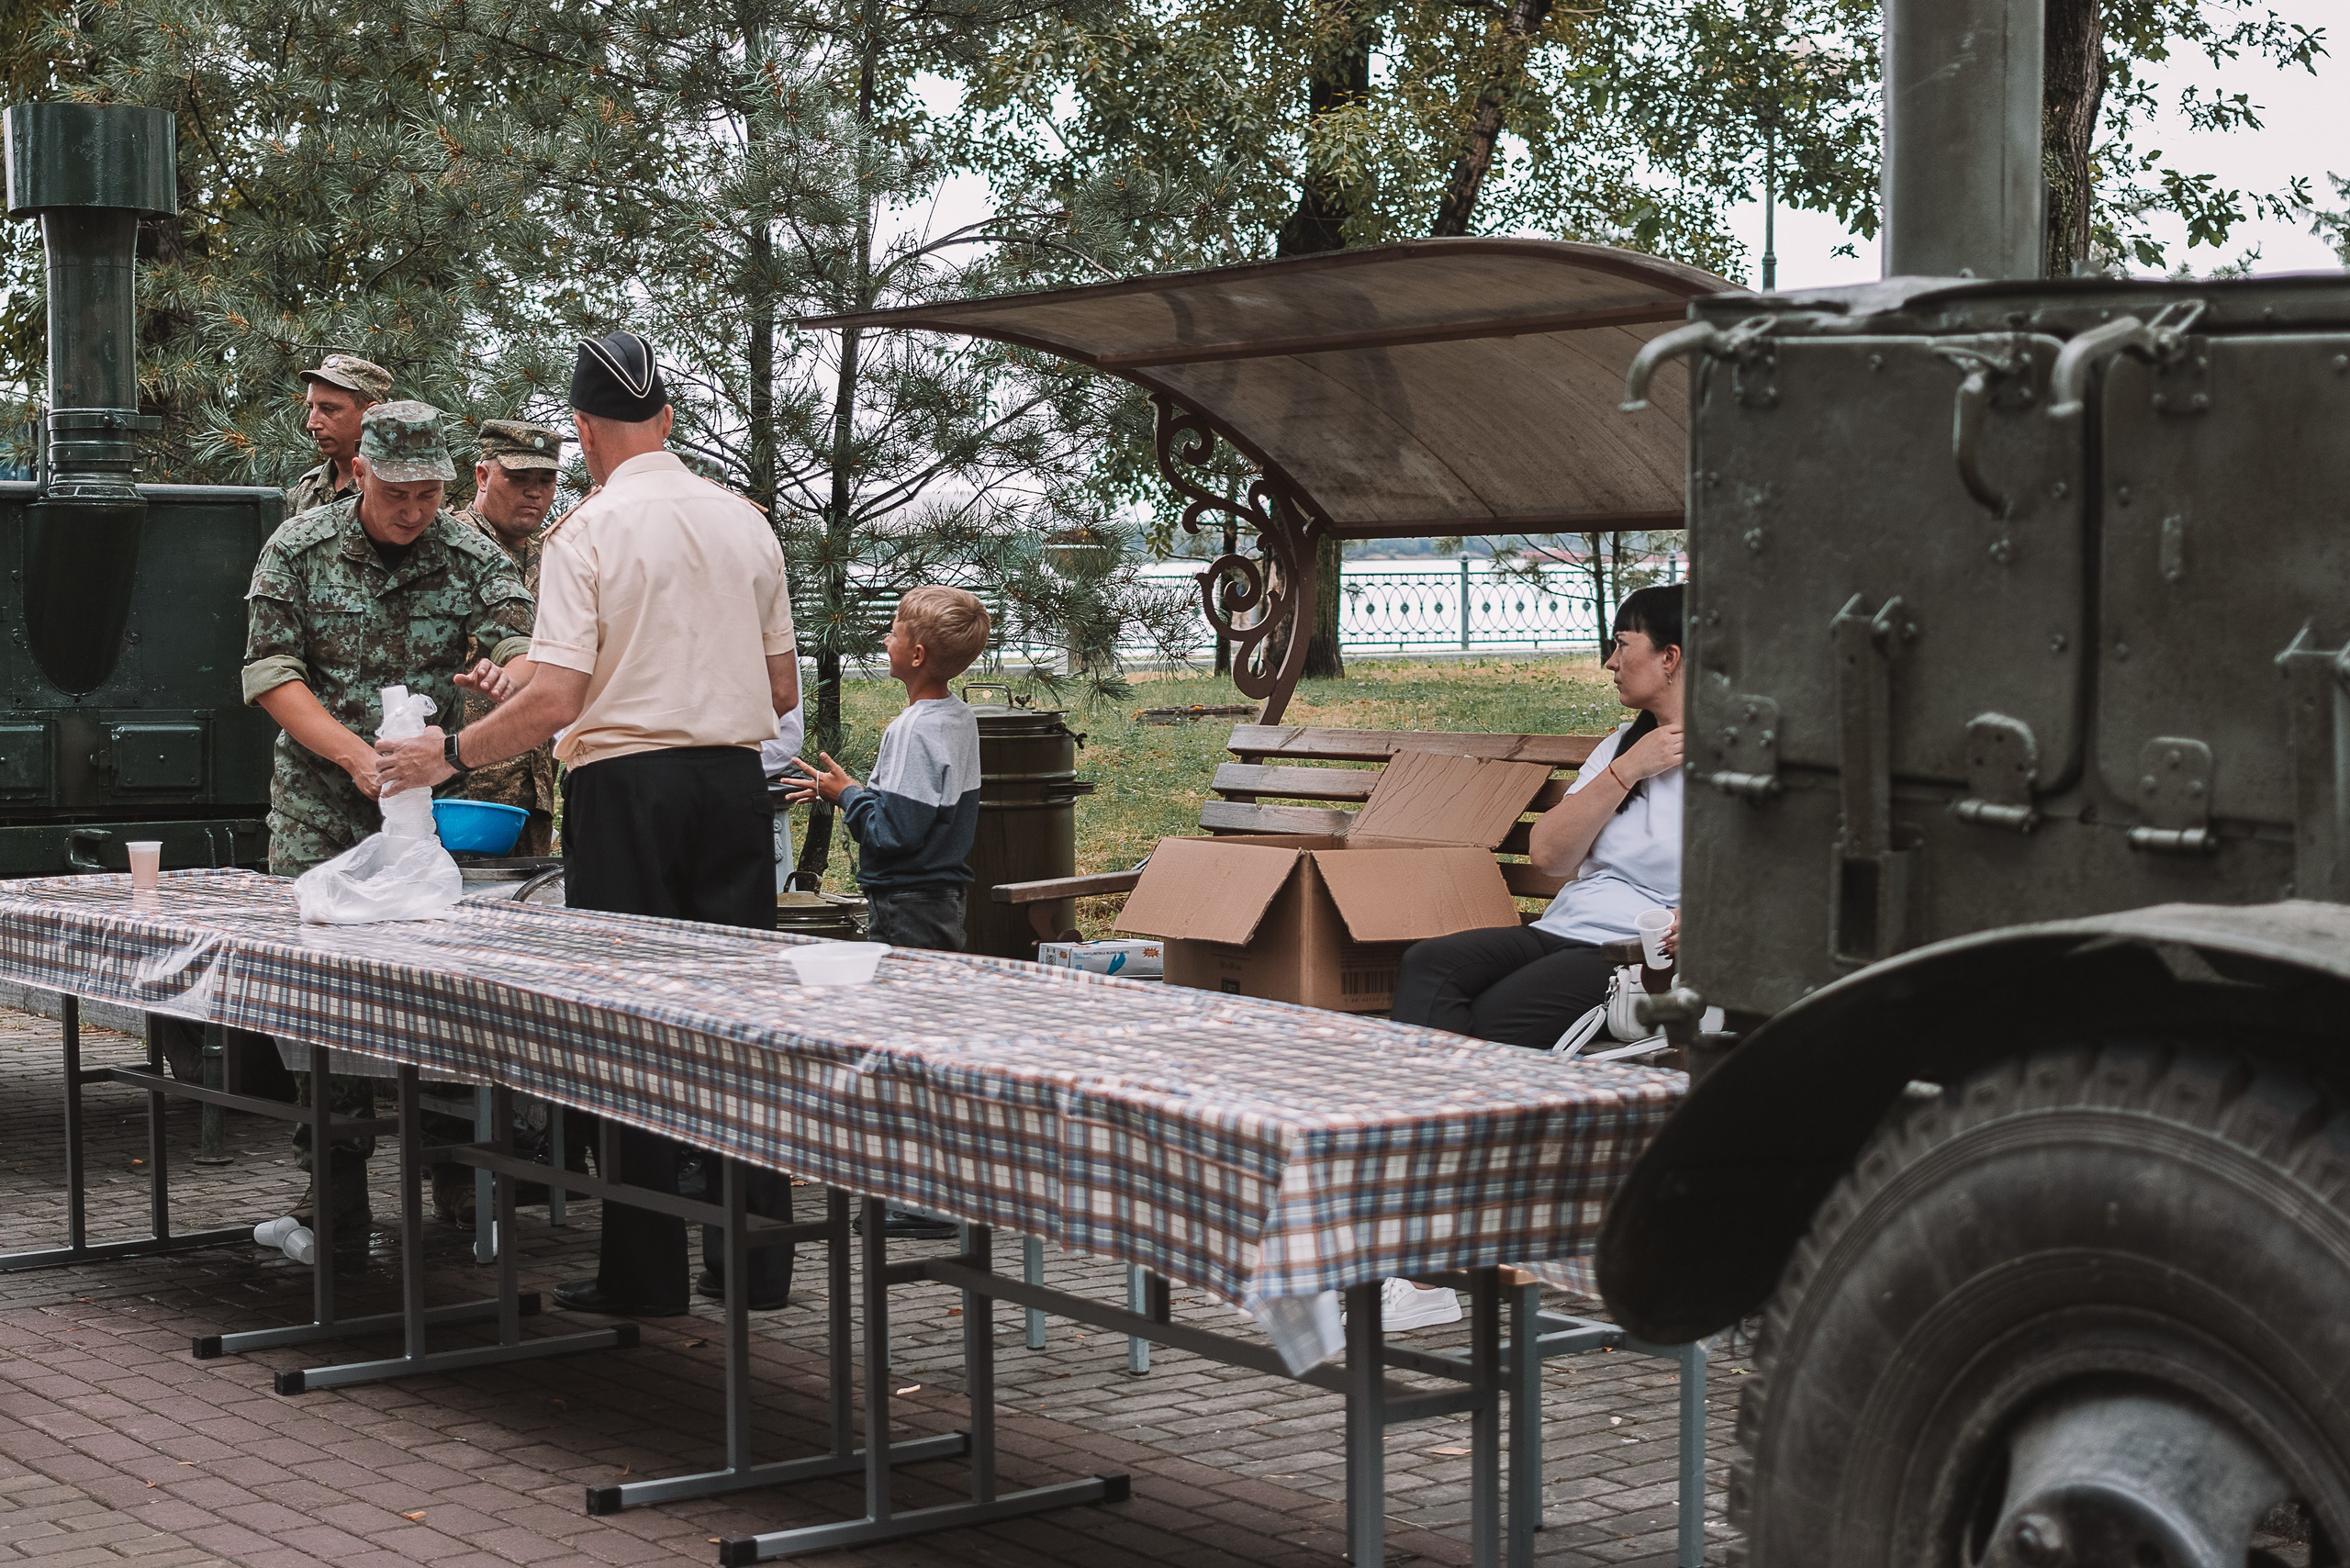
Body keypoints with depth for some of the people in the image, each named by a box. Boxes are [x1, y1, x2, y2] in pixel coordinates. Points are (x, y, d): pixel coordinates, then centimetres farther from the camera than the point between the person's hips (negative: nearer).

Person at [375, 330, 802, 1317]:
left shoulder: (587, 532, -8)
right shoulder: (745, 523, 8)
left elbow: (556, 700, -15)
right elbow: (784, 690, 13)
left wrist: (453, 752, -2)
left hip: (625, 788, -5)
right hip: (733, 781, 5)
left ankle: (645, 1272, 4)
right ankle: (755, 1255, 12)